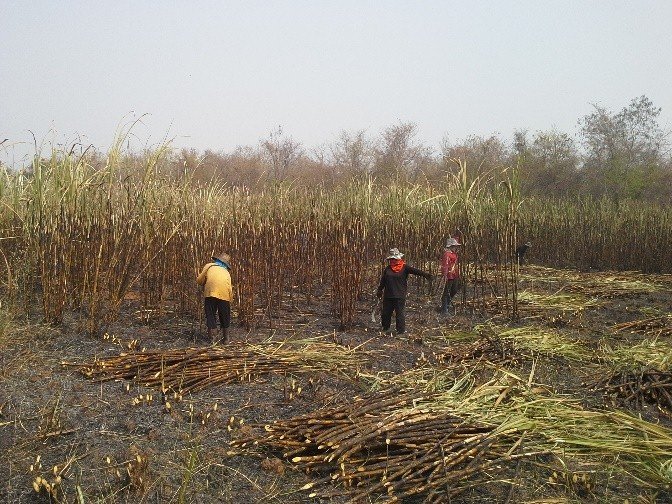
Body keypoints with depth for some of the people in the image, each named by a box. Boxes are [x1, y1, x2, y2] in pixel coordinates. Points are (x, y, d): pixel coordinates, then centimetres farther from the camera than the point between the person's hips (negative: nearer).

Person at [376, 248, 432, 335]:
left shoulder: (404, 267, -4)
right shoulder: (387, 268, 9)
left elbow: (414, 270, -17)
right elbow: (383, 280, 18)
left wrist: (424, 274, -31)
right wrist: (380, 290, 23)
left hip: (400, 295, -4)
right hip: (388, 295, 4)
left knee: (400, 313, -3)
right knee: (386, 312, 12)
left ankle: (401, 329, 7)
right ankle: (385, 327, 30)